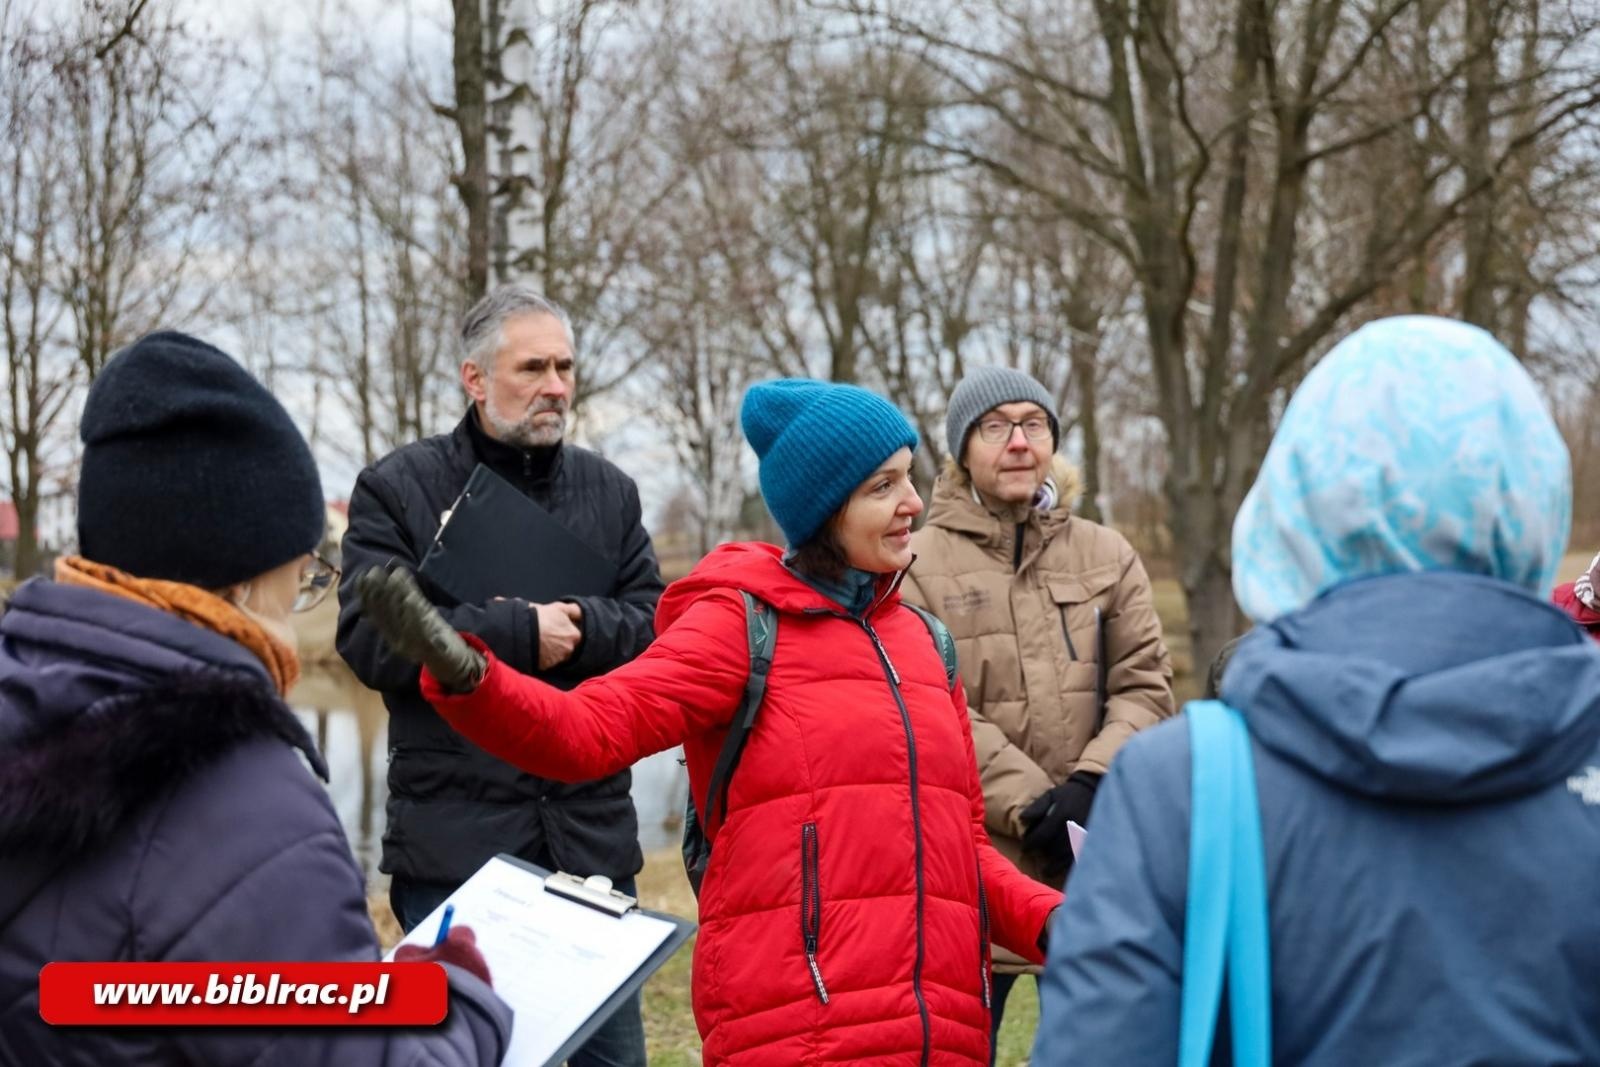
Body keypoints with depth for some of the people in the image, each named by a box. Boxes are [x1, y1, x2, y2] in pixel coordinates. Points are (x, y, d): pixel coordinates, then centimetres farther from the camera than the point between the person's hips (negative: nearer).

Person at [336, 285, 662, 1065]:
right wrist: (520, 633, -15)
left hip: (590, 831, 4)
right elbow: (370, 640, -11)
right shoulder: (396, 488, 0)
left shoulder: (609, 491, 12)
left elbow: (656, 623, 3)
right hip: (456, 835, -3)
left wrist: (573, 628, -16)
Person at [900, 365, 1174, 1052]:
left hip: (1094, 866, 3)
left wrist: (1089, 788, -12)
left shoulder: (1107, 555, 10)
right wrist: (1031, 803, -16)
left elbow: (1145, 686, 4)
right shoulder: (919, 565, -1)